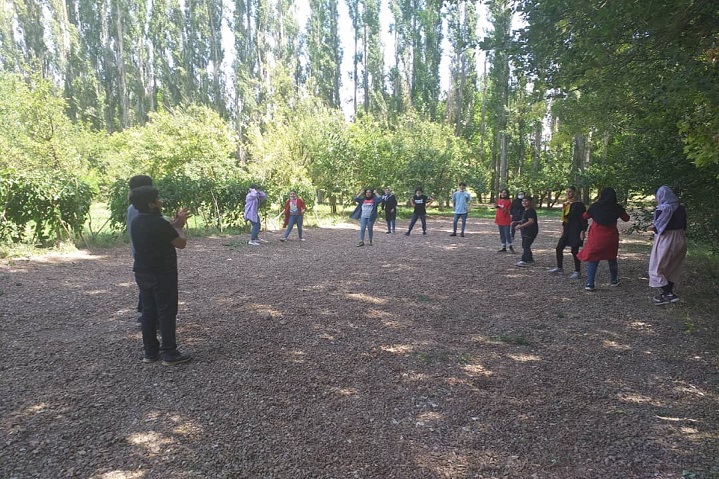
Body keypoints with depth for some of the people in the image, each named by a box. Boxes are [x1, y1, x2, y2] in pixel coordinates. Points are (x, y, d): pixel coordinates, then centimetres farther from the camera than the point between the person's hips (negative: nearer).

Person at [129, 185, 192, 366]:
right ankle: (170, 354, 7)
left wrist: (174, 224, 13)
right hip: (162, 275, -8)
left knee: (149, 311, 14)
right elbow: (181, 243, -12)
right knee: (167, 312, 1)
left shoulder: (137, 221, 5)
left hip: (142, 273, 8)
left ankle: (150, 351, 22)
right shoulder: (159, 223, -22)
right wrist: (179, 226, 3)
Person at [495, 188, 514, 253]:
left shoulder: (508, 201, -9)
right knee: (502, 234, 10)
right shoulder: (499, 200, 8)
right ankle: (503, 248, 18)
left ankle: (510, 247, 10)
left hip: (506, 220, -6)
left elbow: (508, 211, -14)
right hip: (500, 220, 6)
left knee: (507, 234, -3)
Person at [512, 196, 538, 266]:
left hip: (531, 231, -11)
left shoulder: (531, 211, -17)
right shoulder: (525, 210, 15)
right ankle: (530, 260, 26)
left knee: (526, 246, -11)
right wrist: (517, 222, 11)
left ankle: (524, 261, -9)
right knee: (524, 245, 16)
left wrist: (520, 226, -26)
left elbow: (531, 221, -26)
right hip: (526, 231, 11)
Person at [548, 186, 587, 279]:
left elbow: (583, 219, -12)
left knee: (574, 250, -4)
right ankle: (559, 268, 22)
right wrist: (563, 228, 19)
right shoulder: (566, 204, 10)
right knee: (559, 248, 8)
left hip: (575, 231, -8)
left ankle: (577, 272, 7)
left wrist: (582, 231, -17)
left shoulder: (579, 205, -11)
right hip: (567, 230, 8)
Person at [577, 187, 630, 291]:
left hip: (596, 238, -1)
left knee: (593, 260, 3)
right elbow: (626, 218, 10)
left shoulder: (595, 206, -5)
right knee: (612, 258, 22)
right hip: (611, 238, 1)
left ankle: (589, 284, -6)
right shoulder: (617, 207, -3)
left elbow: (585, 216, 10)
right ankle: (614, 280, 36)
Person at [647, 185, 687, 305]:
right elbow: (683, 226, 10)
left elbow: (658, 228, -18)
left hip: (665, 241, -7)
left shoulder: (662, 209, -17)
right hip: (679, 240, 7)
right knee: (673, 268, 18)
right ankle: (668, 292, 27)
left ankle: (669, 295, -1)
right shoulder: (681, 208, 4)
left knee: (657, 268, 4)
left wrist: (653, 227, 3)